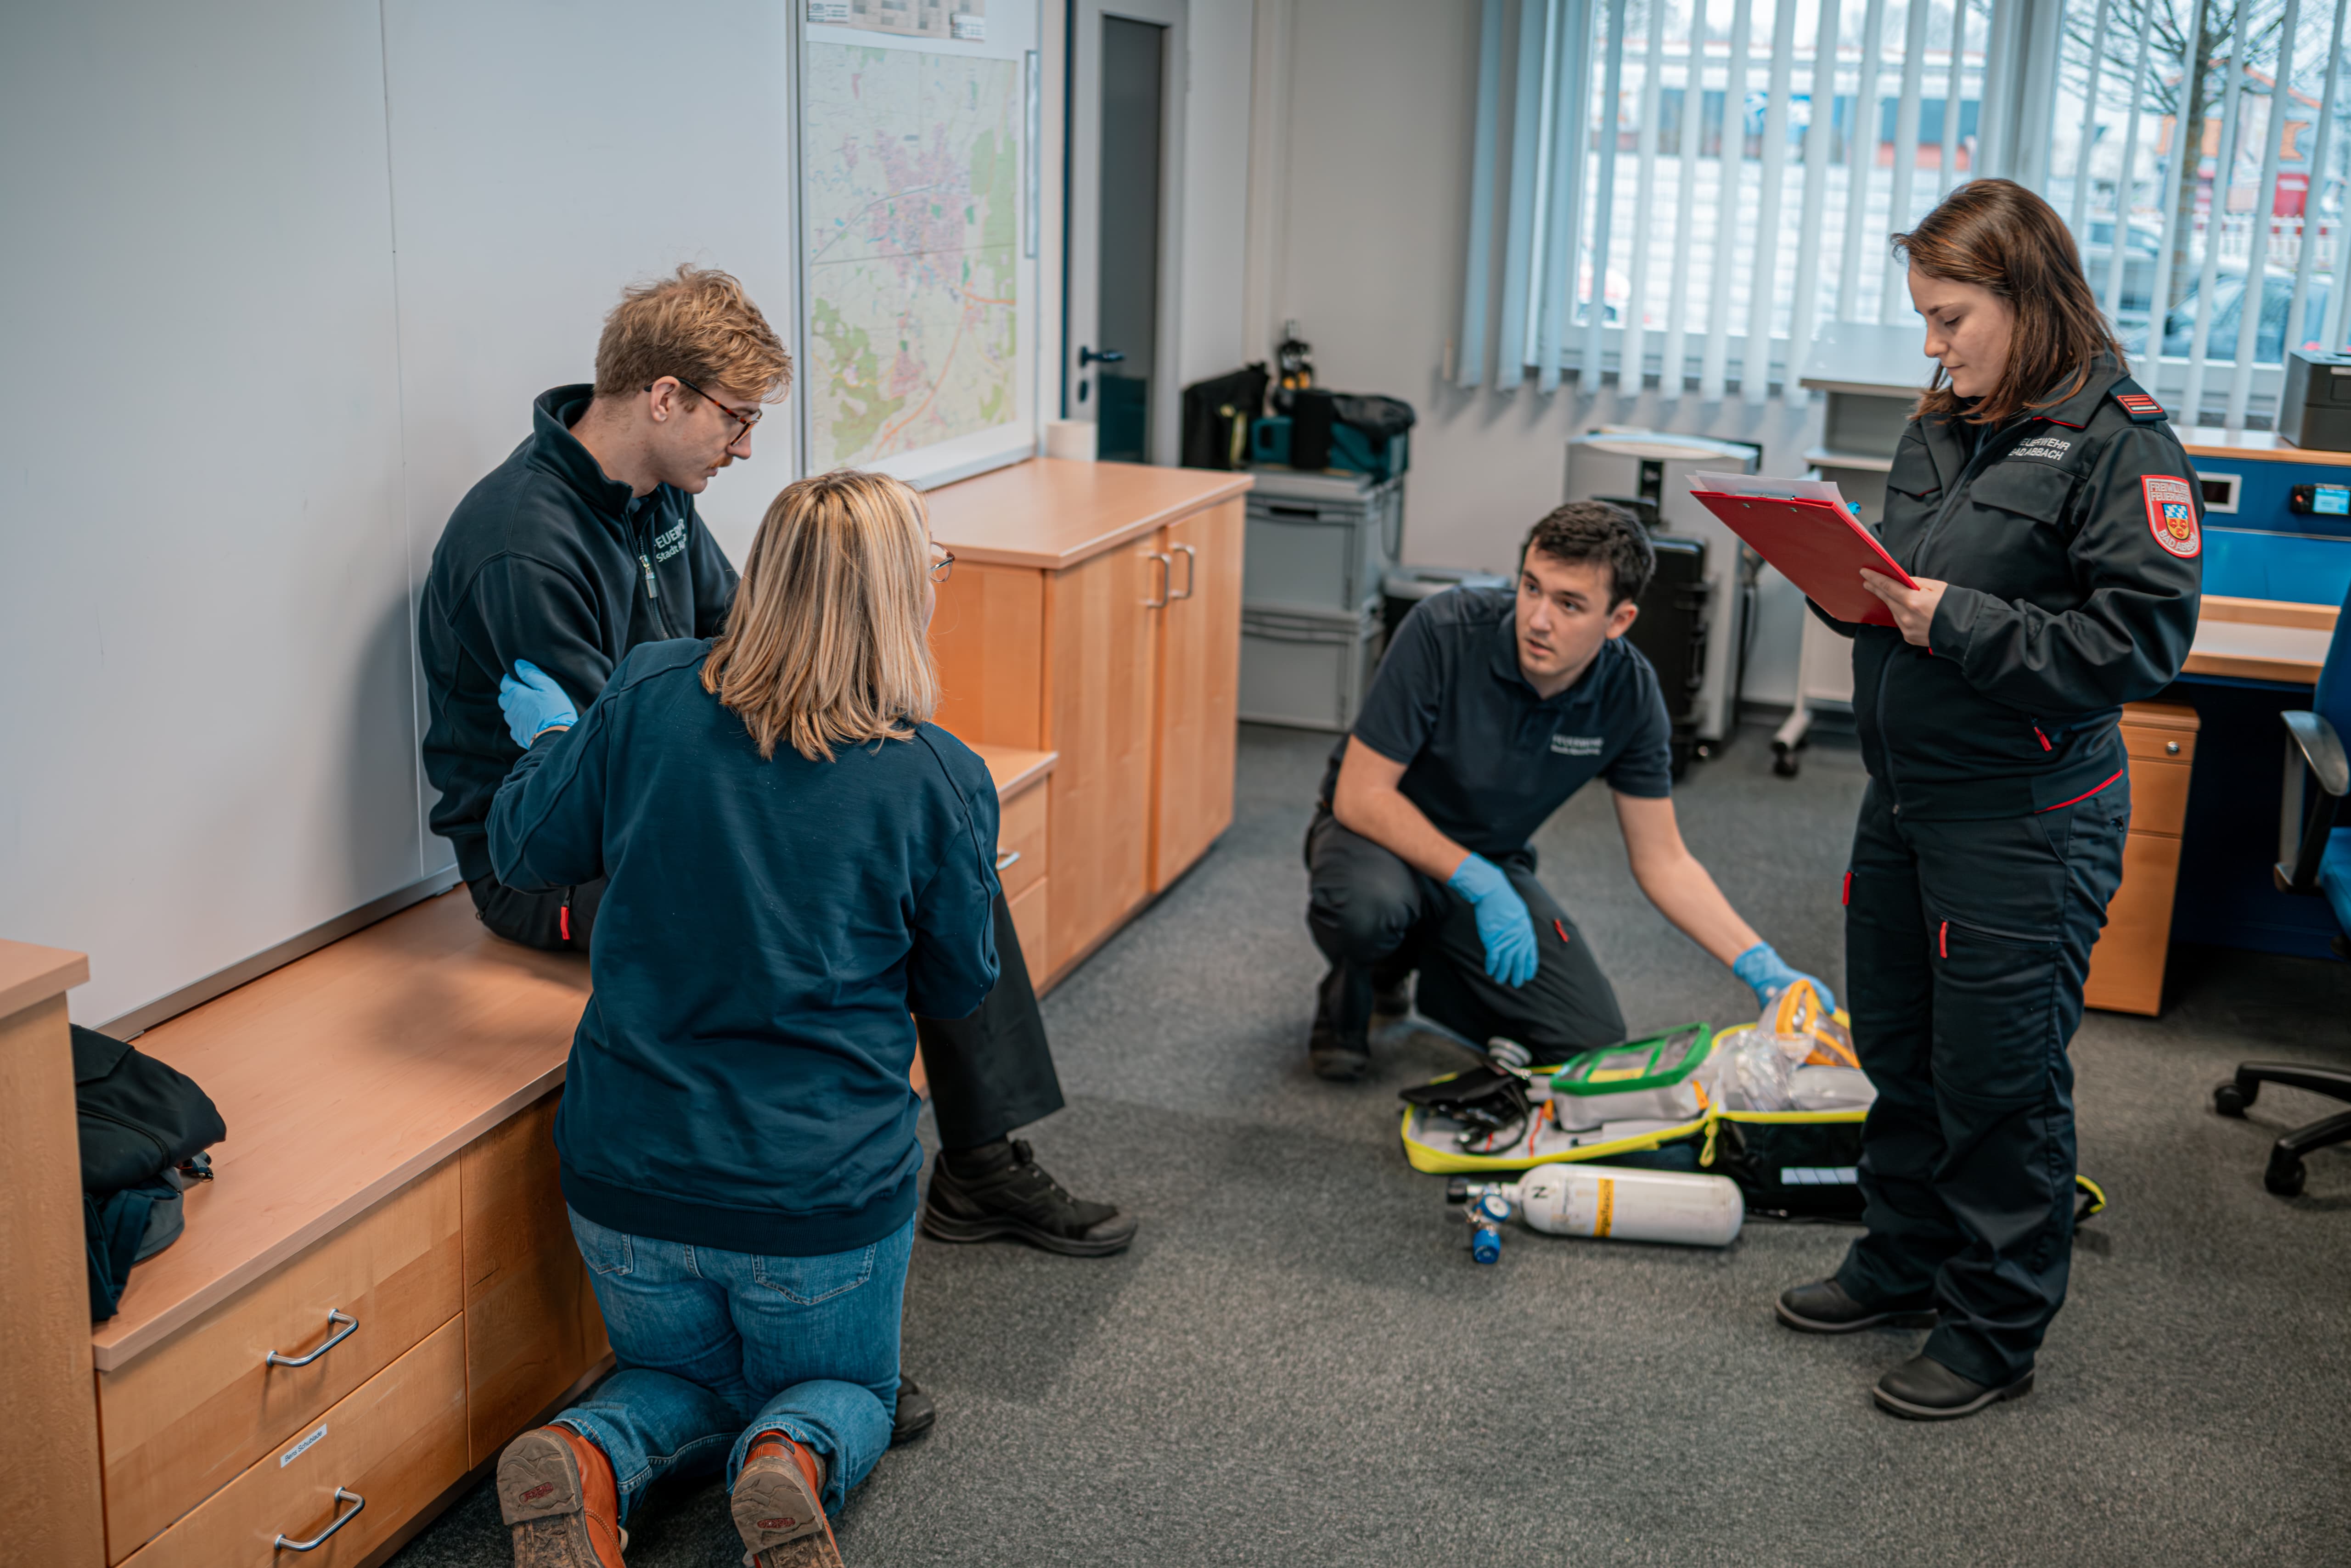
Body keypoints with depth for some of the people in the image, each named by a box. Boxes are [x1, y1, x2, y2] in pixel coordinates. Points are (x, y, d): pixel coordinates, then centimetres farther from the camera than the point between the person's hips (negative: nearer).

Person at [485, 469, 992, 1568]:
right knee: (844, 1390, 26)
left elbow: (523, 855, 4)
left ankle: (585, 1460, -4)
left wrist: (547, 739, 23)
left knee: (688, 1381, 29)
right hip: (825, 1192, -2)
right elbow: (960, 990, 0)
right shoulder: (940, 782, -15)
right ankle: (791, 1464, -9)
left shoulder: (650, 696, -9)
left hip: (629, 1171, 3)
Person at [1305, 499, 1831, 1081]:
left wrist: (1762, 966, -17)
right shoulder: (1444, 631, -28)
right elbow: (1360, 795, -25)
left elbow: (1663, 861, -6)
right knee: (1369, 906, -39)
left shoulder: (1630, 693, -16)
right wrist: (1478, 884, -31)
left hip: (1492, 859, 4)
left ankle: (1433, 970, 16)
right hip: (1384, 833, -4)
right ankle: (1349, 993, -2)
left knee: (1594, 1042, -10)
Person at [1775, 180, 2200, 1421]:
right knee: (1897, 1047, 19)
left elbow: (2142, 637, -20)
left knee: (1998, 1079, 3)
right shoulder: (1940, 428, 9)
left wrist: (1962, 624, -24)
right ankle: (1906, 1260, 38)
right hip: (1903, 796, 8)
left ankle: (1996, 1330, 19)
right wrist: (1853, 590, -1)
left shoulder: (2118, 441, -14)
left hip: (2026, 822, -8)